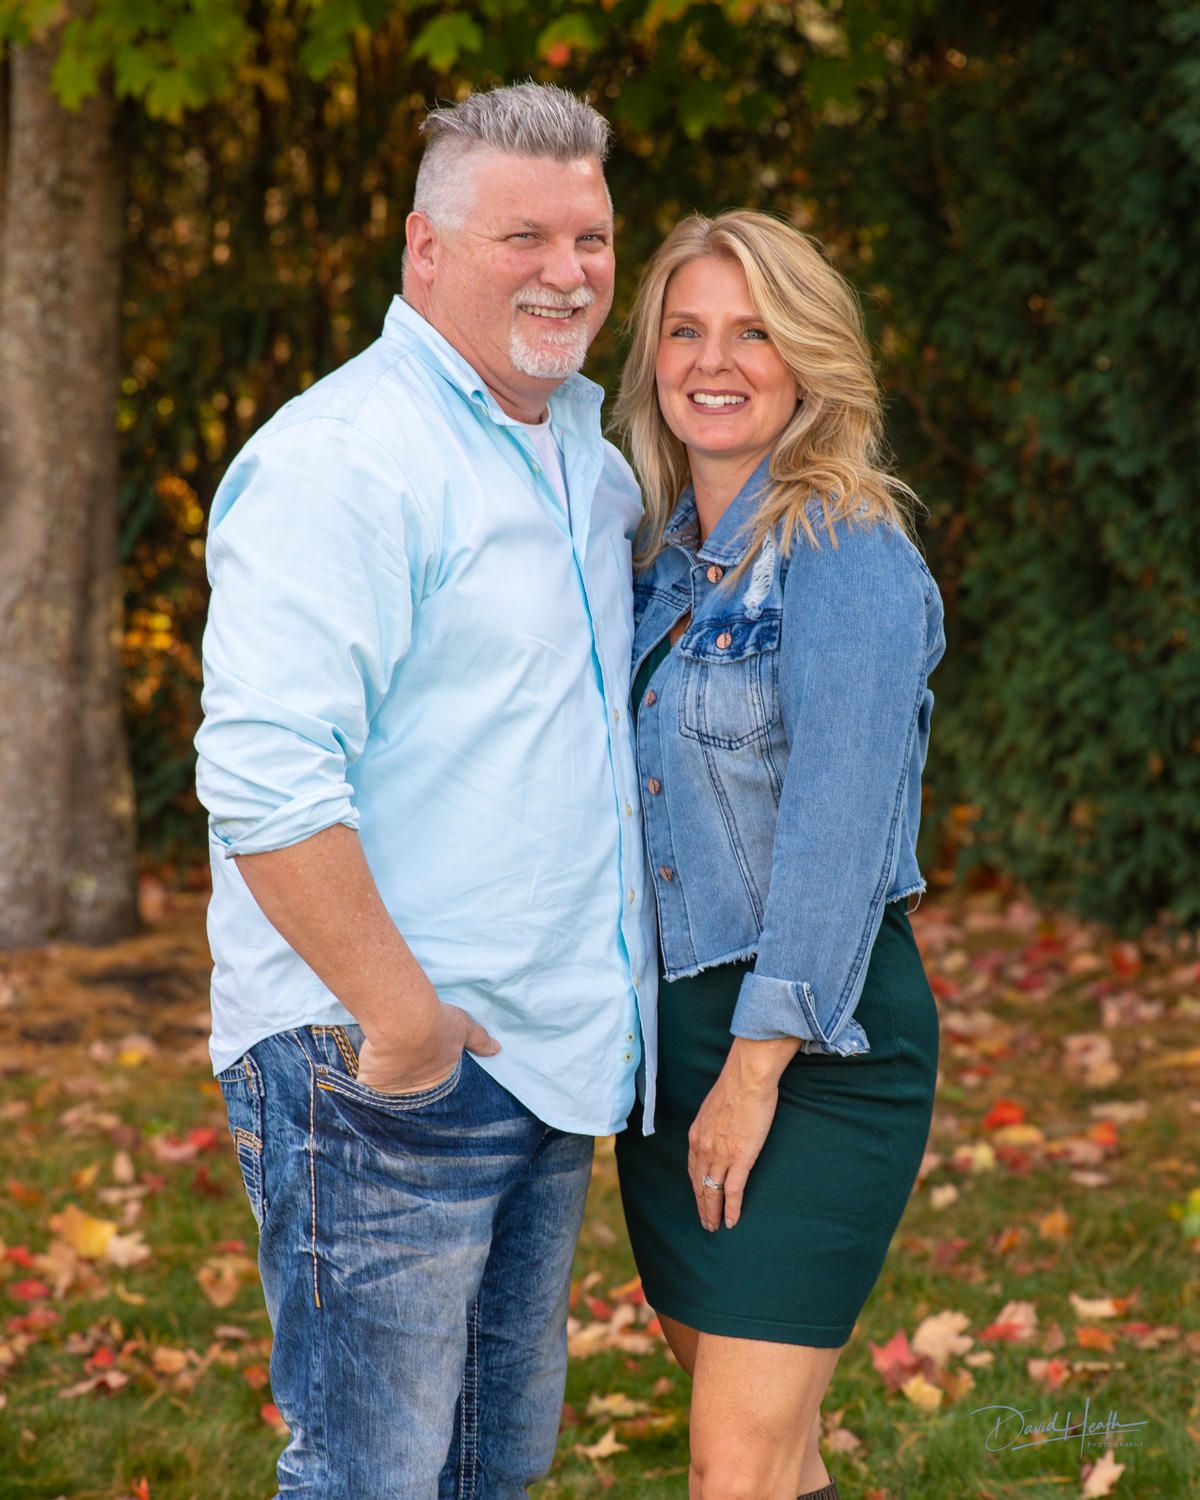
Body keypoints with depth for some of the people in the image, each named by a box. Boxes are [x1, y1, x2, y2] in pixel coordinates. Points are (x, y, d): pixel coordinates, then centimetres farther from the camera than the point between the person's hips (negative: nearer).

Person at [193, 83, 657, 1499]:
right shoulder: (338, 459, -15)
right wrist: (395, 1011, -23)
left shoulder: (588, 459, 14)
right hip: (374, 1065, -9)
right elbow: (262, 774, -24)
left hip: (548, 1059, 9)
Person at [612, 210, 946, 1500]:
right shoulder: (664, 552, 10)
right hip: (664, 1012, 8)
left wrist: (758, 1067, -19)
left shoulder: (848, 557, -14)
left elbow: (837, 832, -19)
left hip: (815, 1032, -8)